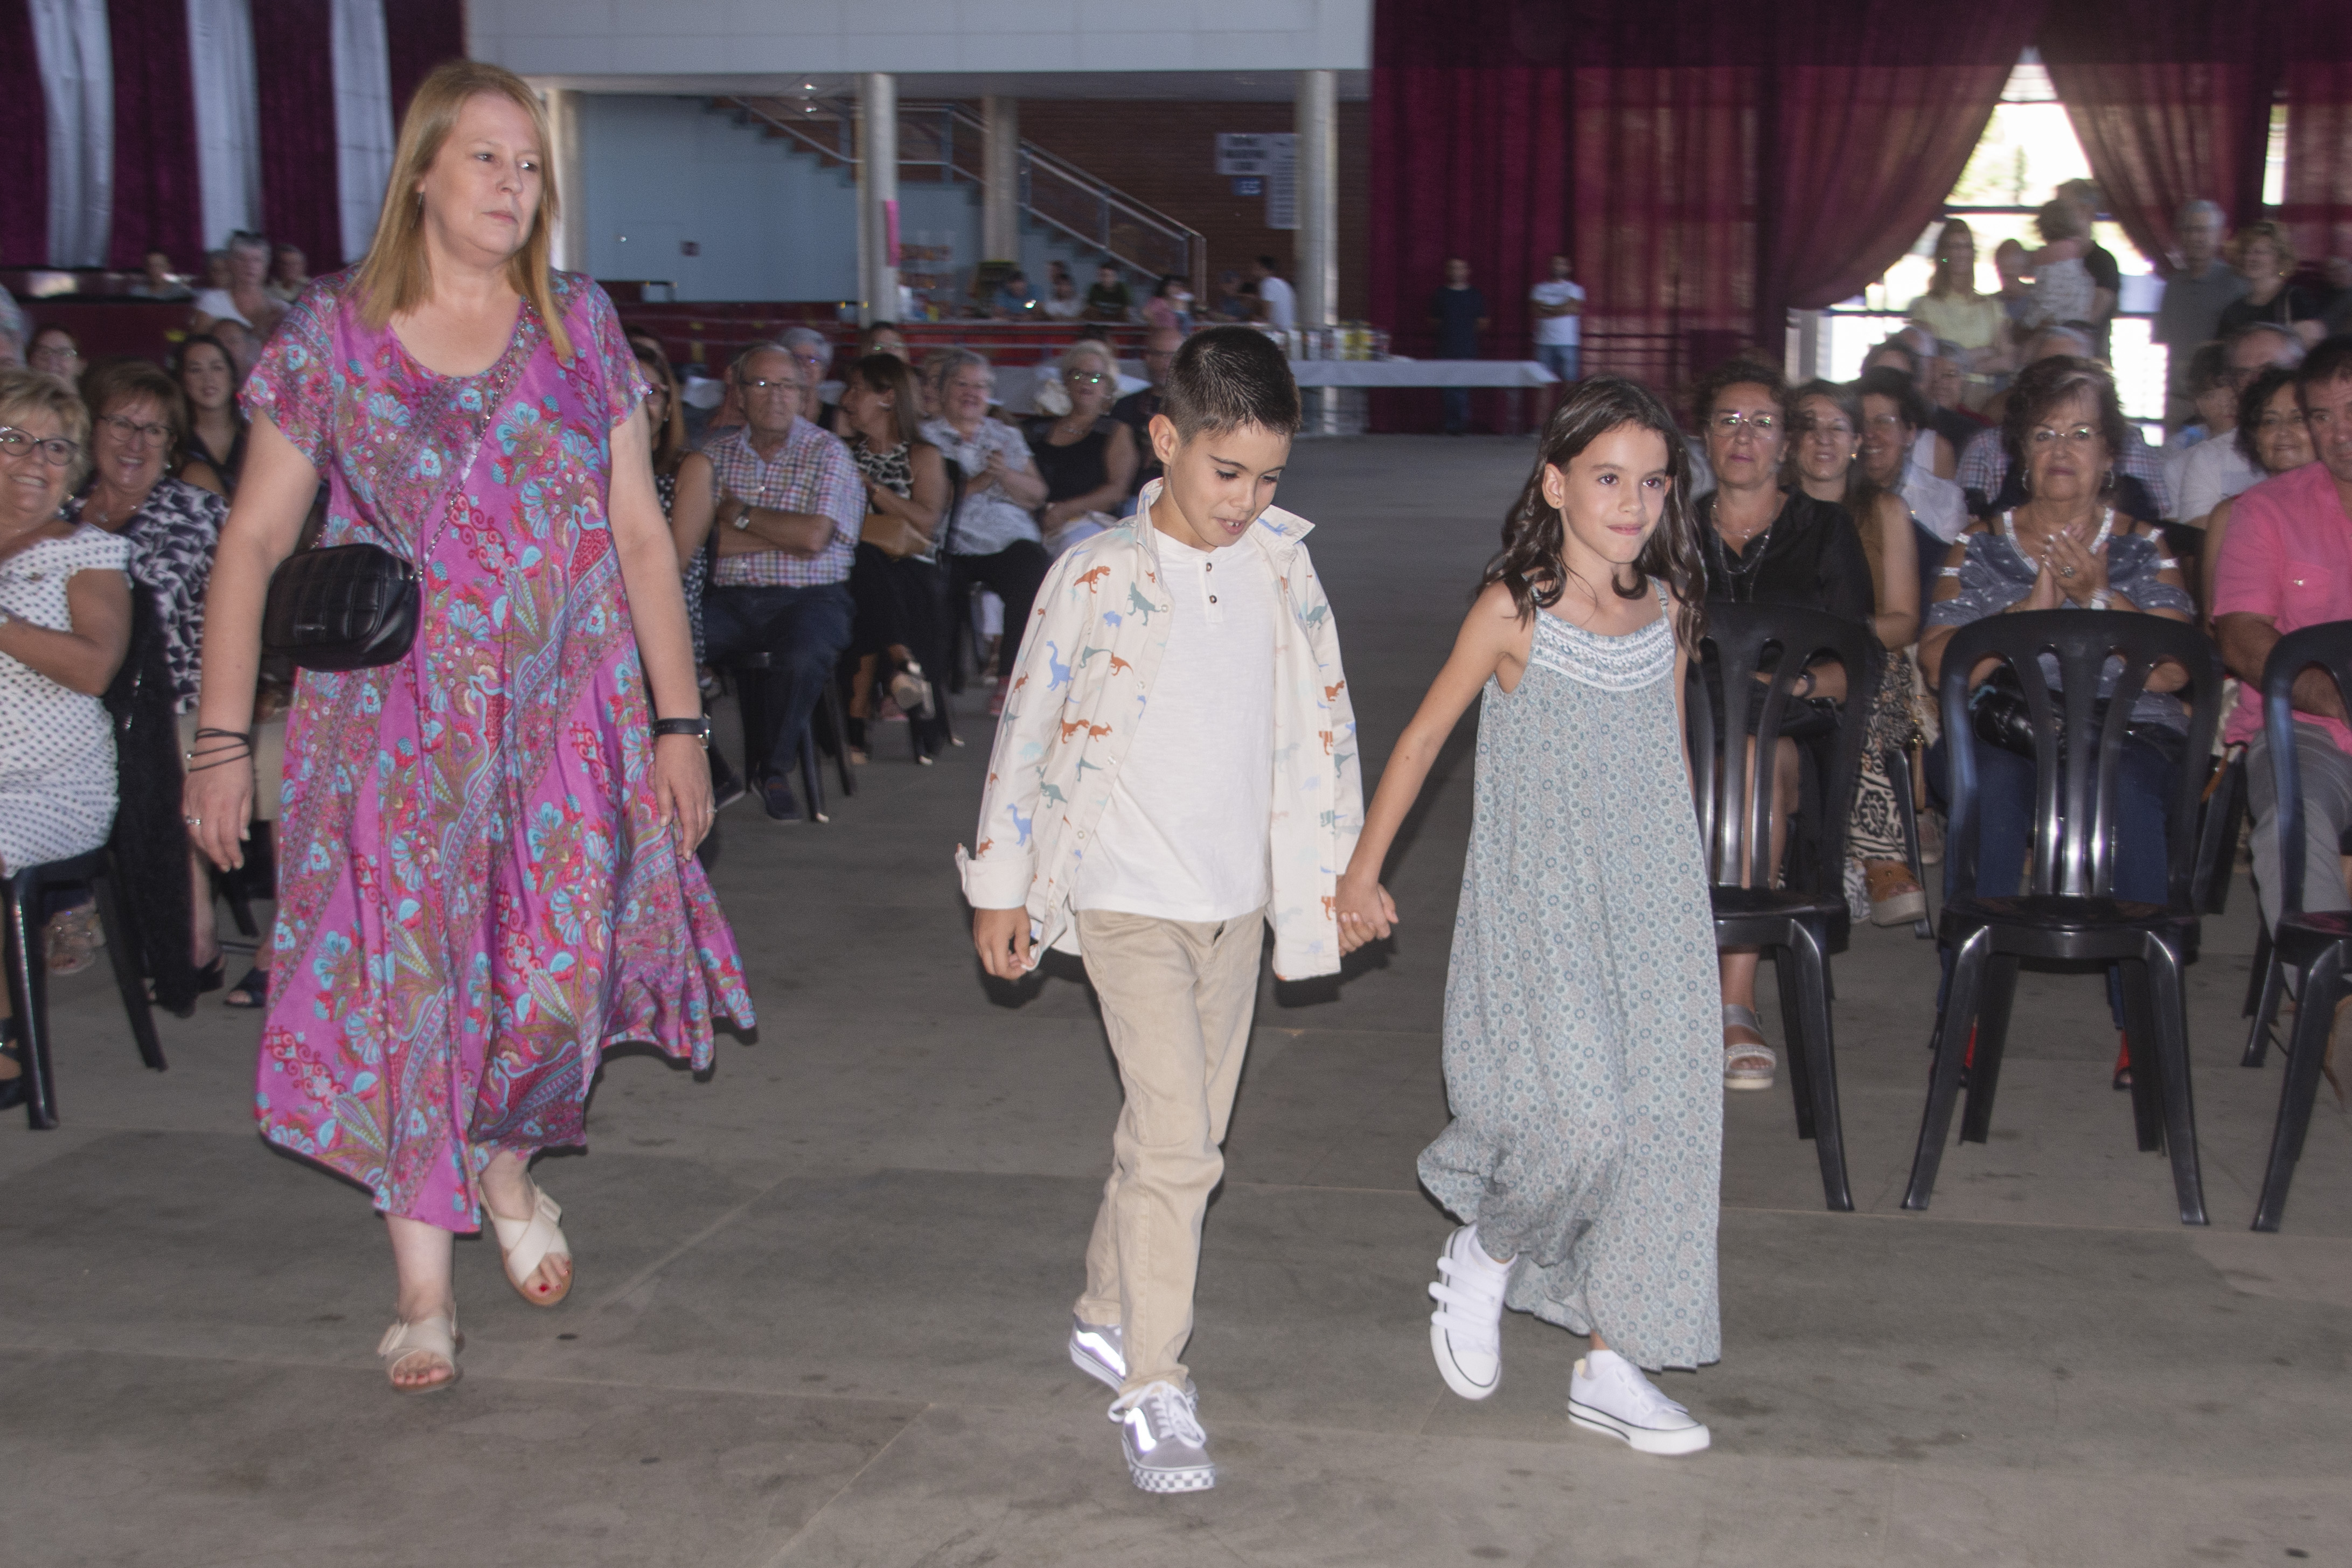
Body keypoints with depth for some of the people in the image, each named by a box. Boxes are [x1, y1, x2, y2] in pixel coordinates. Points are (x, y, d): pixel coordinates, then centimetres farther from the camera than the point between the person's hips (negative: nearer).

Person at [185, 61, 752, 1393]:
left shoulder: (580, 323, 4)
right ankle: (425, 1286, 15)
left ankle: (504, 1156, 31)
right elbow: (256, 540, 2)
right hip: (397, 720, -1)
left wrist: (679, 721, 0)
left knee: (563, 968, -3)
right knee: (406, 976, 2)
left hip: (566, 715, 1)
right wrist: (222, 740, -3)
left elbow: (641, 531, 4)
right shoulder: (333, 333, 0)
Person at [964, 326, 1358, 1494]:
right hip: (1127, 900, -5)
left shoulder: (1283, 569, 2)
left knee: (1176, 1138, 15)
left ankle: (1105, 1317, 34)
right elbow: (1029, 729, -3)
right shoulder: (1098, 577, -10)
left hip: (1238, 902, 5)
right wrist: (1000, 887, 0)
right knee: (1178, 1145, -11)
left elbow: (1325, 721, 11)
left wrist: (1343, 869, 12)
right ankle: (1153, 1388, 0)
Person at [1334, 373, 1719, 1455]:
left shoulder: (1667, 609, 6)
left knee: (1656, 1125, 4)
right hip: (1538, 910, -5)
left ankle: (1610, 1366, 16)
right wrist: (1363, 872, 3)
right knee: (1581, 1114, -18)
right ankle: (1481, 1258, 14)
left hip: (1651, 909, 5)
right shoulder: (1515, 610, -7)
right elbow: (1424, 736, 0)